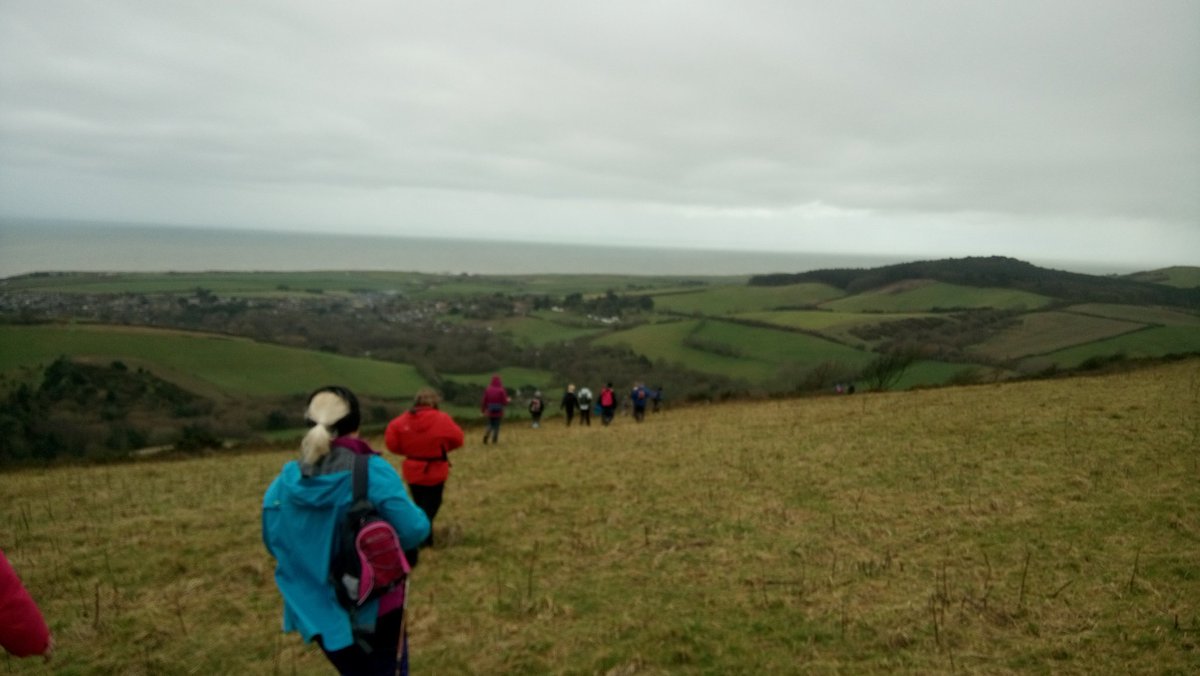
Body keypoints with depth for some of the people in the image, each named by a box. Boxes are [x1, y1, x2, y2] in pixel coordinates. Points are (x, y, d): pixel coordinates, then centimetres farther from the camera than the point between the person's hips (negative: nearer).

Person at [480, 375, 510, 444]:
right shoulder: (501, 390, -10)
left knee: (490, 425, 15)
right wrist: (508, 400, 14)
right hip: (498, 411, -3)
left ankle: (486, 435, -10)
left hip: (490, 411, 3)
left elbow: (484, 401, 1)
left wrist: (483, 410, 14)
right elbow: (504, 402, -8)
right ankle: (494, 440, 7)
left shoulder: (488, 390, -3)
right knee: (496, 425, 8)